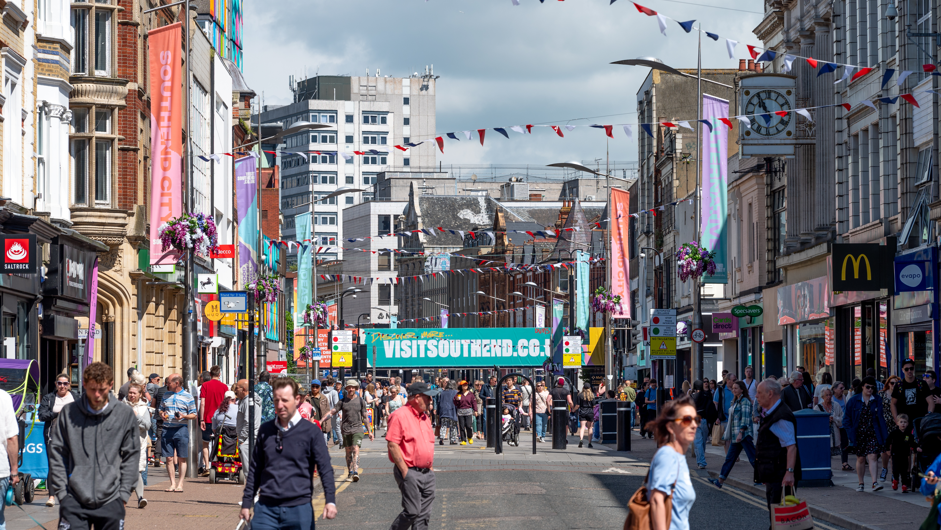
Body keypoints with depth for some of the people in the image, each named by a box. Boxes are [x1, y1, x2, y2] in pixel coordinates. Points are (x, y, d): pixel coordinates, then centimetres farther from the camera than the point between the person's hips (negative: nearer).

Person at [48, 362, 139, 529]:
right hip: (74, 501, 0)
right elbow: (57, 454, 7)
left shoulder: (125, 415, 3)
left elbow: (131, 456, 6)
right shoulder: (68, 413, 4)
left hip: (111, 502, 0)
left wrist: (124, 493, -1)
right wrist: (61, 491, -1)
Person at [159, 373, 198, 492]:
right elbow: (161, 410, 24)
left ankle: (180, 484, 5)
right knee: (169, 458, 2)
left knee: (182, 458, -1)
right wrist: (162, 414, 1)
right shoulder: (166, 396, 15)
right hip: (167, 429, 4)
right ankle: (172, 483, 9)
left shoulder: (188, 396, 2)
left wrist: (184, 416, -16)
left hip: (181, 429, -4)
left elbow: (194, 415, 3)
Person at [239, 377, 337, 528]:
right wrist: (246, 503, 13)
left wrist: (330, 501, -16)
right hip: (266, 508, 2)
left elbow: (325, 469, -4)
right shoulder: (265, 430, 9)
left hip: (299, 509, -2)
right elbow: (255, 469, 15)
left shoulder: (311, 431, -1)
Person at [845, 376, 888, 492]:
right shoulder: (854, 401, 1)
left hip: (873, 434, 0)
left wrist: (883, 436, -1)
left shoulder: (877, 401, 4)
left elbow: (881, 418, 5)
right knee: (860, 459, 8)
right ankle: (861, 483, 19)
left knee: (873, 457, -13)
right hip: (859, 434, 0)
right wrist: (851, 433, -6)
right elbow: (846, 419, 4)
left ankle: (874, 482, -18)